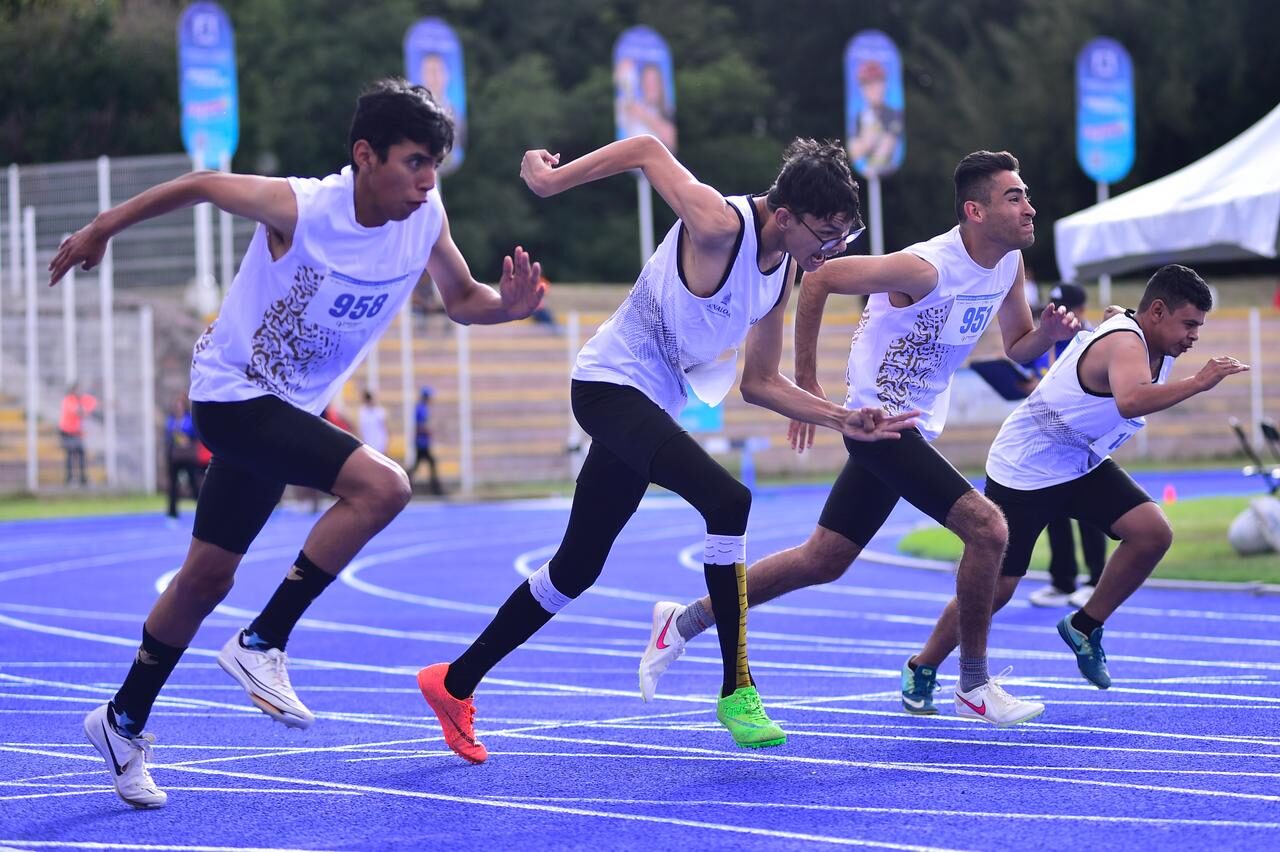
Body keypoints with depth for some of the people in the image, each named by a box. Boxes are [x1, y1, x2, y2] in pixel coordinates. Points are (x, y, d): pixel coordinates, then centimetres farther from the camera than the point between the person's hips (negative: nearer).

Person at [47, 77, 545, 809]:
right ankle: (263, 645, -15)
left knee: (207, 579, 16)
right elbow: (199, 186, -10)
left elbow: (462, 299, 5)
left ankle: (124, 722, 33)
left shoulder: (427, 218, -11)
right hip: (231, 394, -7)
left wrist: (509, 305, -19)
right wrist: (102, 230, 2)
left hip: (290, 410, 7)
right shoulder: (298, 208, -26)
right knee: (381, 485, -26)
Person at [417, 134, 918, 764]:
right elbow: (647, 149, -15)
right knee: (727, 500, -28)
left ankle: (456, 683, 28)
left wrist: (843, 420, 1)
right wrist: (553, 180, -13)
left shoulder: (785, 268, 2)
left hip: (651, 405, 9)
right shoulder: (719, 227, -24)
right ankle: (736, 690, -20)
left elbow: (760, 384, 10)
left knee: (576, 570, 14)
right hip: (611, 384, -9)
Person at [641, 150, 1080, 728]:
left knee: (823, 560, 13)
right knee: (987, 527, -17)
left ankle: (685, 621, 25)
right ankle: (974, 688, -4)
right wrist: (806, 384, -13)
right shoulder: (926, 267, -24)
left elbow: (1017, 348, 13)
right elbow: (819, 279, -17)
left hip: (909, 429, 9)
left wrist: (1049, 332, -11)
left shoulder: (1010, 262, 1)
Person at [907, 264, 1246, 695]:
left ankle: (1084, 627, 4)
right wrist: (1196, 383, -51)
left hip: (1084, 466, 8)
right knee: (995, 588, -3)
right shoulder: (1124, 344, -30)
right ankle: (921, 670, 18)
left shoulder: (1155, 347, -2)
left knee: (1153, 533, -13)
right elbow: (1130, 401, -54)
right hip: (1023, 470, -8)